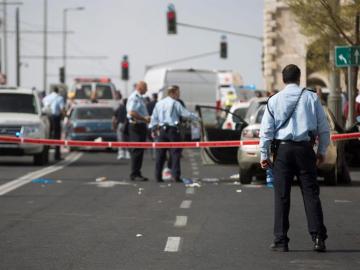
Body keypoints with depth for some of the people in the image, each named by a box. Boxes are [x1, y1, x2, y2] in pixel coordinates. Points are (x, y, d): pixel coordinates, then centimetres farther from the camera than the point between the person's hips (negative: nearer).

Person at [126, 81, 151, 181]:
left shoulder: (140, 98, 19)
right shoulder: (134, 98, -13)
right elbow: (132, 113, -24)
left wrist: (147, 118, 13)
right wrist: (144, 119, -19)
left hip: (142, 125, 10)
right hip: (135, 125, -10)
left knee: (140, 151, 11)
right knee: (136, 150, -9)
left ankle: (137, 173, 16)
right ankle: (134, 174, -6)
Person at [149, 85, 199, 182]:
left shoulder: (159, 103, 11)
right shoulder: (175, 103, -5)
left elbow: (154, 117, 11)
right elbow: (186, 113, -5)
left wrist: (153, 129, 16)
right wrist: (196, 117, 9)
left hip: (161, 130, 5)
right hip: (172, 130, -5)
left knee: (160, 154, 7)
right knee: (175, 153, -1)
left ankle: (158, 176, 6)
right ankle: (176, 176, -7)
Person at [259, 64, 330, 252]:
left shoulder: (274, 100, 3)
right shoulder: (311, 97, 3)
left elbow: (266, 130, 1)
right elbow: (323, 127, 6)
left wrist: (264, 155, 7)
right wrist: (322, 151, 16)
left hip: (283, 149, 0)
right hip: (305, 149, 0)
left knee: (282, 196, 3)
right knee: (311, 194, 2)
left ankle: (281, 240, 2)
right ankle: (318, 238, -5)